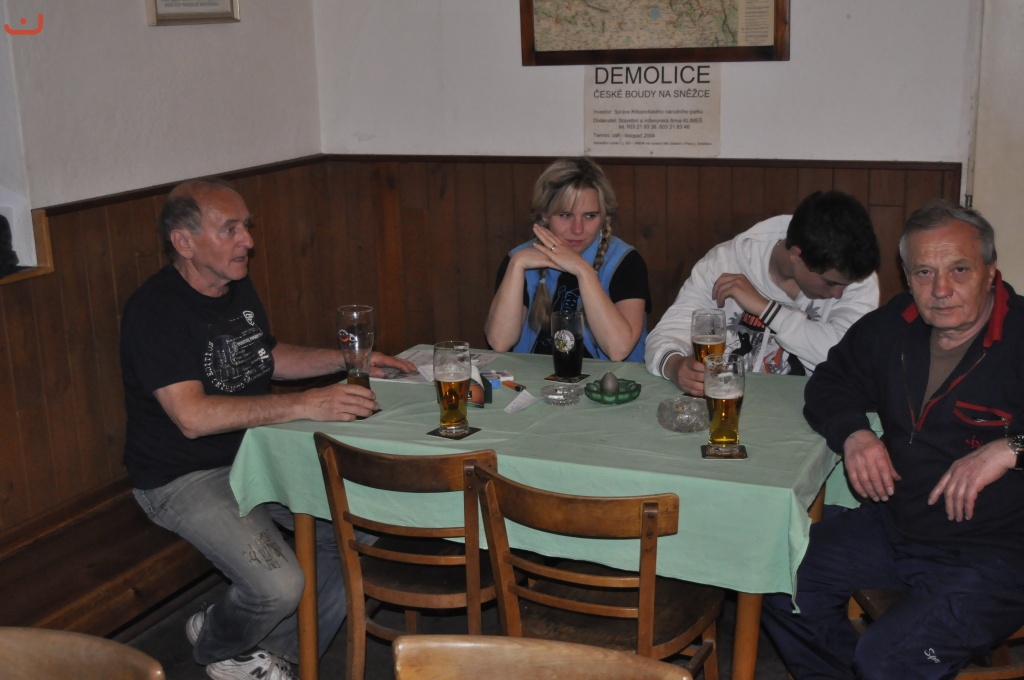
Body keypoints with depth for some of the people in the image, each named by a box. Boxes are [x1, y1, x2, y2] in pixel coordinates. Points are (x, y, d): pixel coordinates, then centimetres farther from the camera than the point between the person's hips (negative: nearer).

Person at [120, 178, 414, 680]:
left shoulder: (238, 287, 6)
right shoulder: (154, 311, -21)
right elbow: (193, 415, -31)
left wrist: (346, 360, 9)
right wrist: (303, 405, -36)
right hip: (185, 478, -8)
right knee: (279, 586, -26)